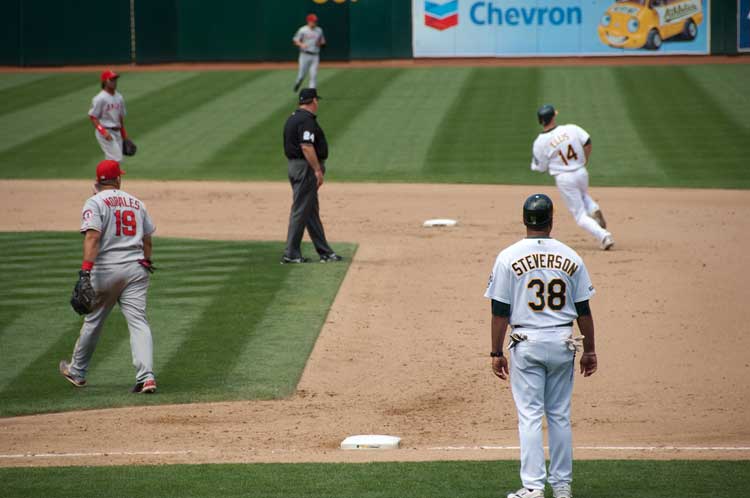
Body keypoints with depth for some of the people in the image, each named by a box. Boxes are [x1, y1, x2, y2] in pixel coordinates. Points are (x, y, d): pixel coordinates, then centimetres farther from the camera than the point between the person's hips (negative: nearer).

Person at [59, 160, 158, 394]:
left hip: (105, 269, -3)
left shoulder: (95, 202, -5)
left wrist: (86, 269, -25)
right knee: (138, 322, -4)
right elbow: (147, 240, 18)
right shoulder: (136, 203, 13)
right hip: (136, 267, 3)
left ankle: (77, 372, 29)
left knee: (93, 321, 13)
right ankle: (146, 376, -19)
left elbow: (92, 236, -19)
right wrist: (147, 264, 34)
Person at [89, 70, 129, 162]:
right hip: (106, 133, -8)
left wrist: (124, 133, 17)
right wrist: (103, 132, -22)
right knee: (116, 159, -15)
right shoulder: (100, 98, -13)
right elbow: (92, 117, -13)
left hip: (117, 133, 8)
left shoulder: (119, 97, 11)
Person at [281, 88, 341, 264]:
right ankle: (291, 253, -4)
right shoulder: (307, 120, -16)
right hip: (305, 167, -11)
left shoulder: (293, 118, 15)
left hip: (294, 165, 11)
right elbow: (306, 146, -25)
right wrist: (318, 170, -24)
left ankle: (324, 252, 17)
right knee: (301, 210, -6)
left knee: (312, 211, 12)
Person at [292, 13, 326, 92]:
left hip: (315, 56, 3)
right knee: (302, 74, 2)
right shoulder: (303, 30, -3)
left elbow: (323, 41, 19)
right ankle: (297, 84, 35)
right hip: (305, 55, -3)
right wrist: (301, 44, -22)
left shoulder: (319, 30, 9)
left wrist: (320, 43, -5)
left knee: (314, 74, -7)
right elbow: (295, 41, -2)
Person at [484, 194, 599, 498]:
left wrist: (496, 353, 0)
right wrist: (589, 350, 13)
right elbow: (583, 309, 4)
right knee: (560, 415, 12)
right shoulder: (570, 257, 1)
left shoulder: (509, 257, -7)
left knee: (530, 416, -1)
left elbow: (500, 311, -6)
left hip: (526, 344, -2)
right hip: (563, 344, 3)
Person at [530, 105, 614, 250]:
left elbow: (540, 168, -2)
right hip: (581, 173, 3)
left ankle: (603, 235, -16)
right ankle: (593, 208, 3)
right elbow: (587, 143, -10)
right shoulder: (571, 129, -5)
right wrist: (584, 162, 4)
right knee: (583, 195, 36)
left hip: (564, 179, -3)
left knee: (581, 216, 6)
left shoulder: (540, 142, -9)